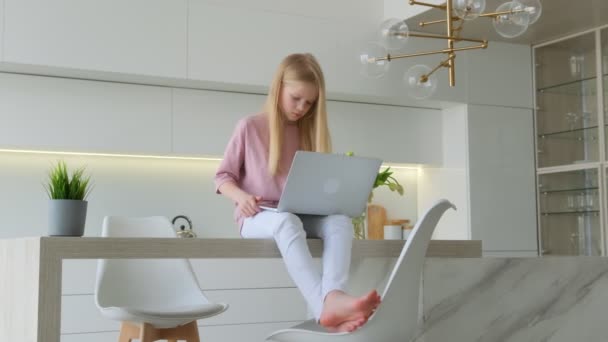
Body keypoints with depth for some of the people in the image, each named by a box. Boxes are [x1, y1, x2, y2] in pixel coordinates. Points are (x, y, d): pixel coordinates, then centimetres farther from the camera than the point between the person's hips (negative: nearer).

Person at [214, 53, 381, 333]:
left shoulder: (310, 132, 14)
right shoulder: (249, 127, 2)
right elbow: (222, 177, 5)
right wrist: (241, 197, -17)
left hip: (302, 216, 4)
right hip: (258, 217, -4)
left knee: (340, 220, -29)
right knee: (287, 221, -40)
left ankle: (331, 301, -54)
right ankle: (326, 304, -60)